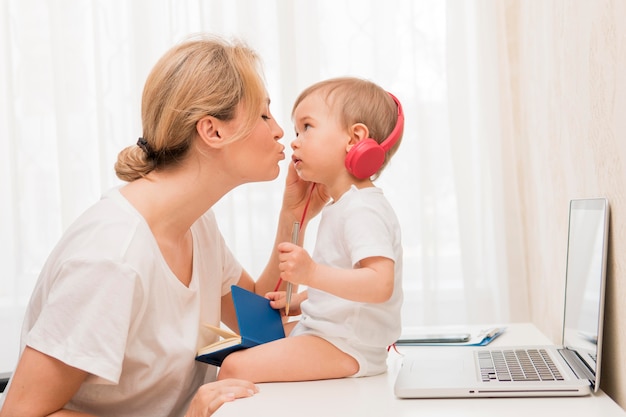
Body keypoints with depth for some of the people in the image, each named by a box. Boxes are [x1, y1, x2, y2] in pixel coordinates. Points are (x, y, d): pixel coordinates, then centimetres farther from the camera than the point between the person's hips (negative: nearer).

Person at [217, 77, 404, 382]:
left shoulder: (363, 209, -19)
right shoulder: (343, 207, 16)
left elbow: (380, 284, -31)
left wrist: (311, 272, -39)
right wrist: (293, 303, 16)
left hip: (346, 346, -11)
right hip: (320, 328, 11)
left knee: (236, 367, -18)